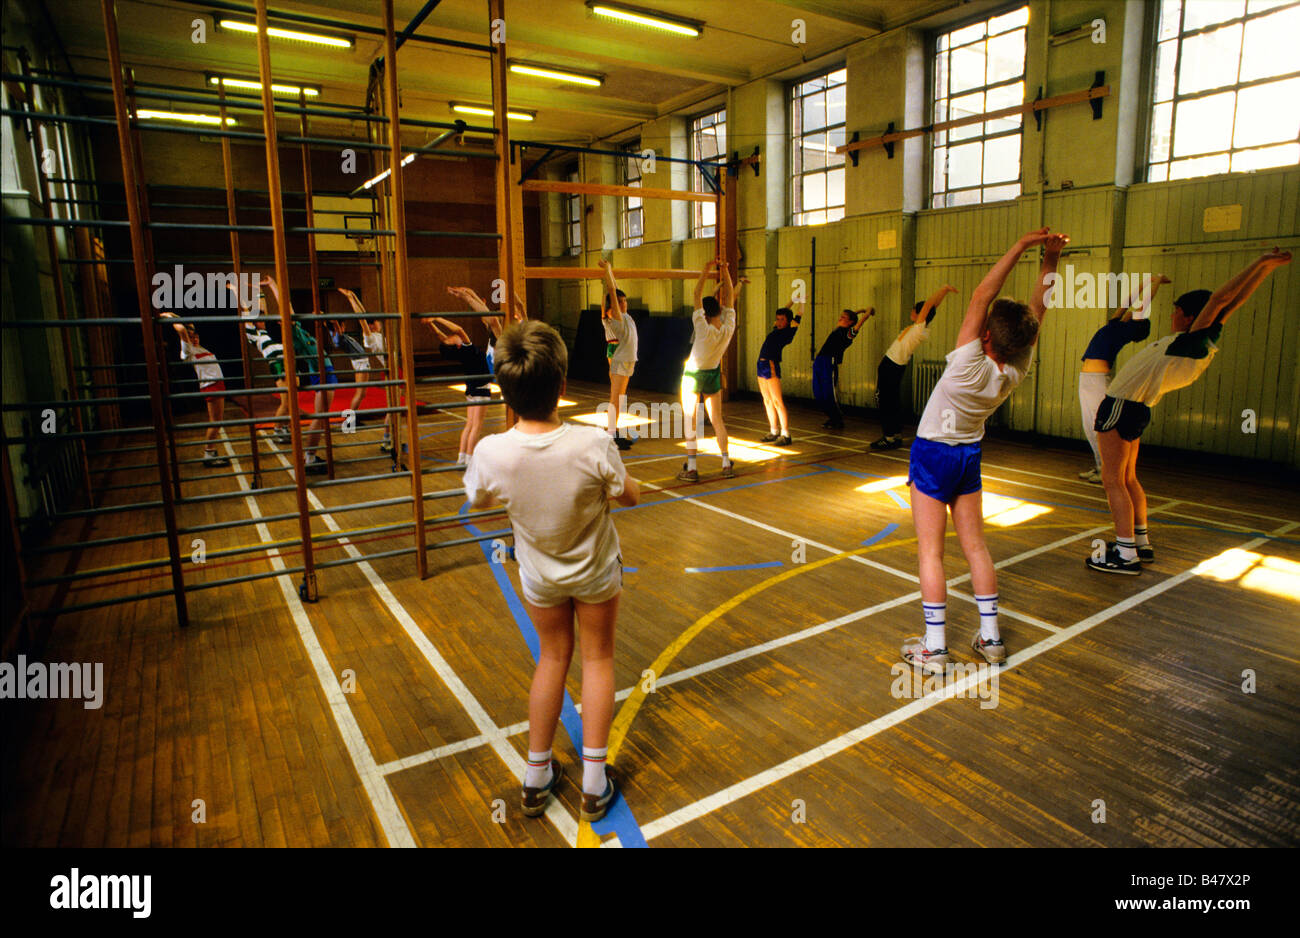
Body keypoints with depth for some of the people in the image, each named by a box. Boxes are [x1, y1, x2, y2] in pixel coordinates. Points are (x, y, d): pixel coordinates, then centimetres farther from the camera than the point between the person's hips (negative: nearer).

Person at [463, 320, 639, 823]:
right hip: (596, 572, -1)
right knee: (597, 657, 19)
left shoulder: (491, 452, -28)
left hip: (539, 576, 2)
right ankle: (594, 781, 27)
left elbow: (476, 499, -4)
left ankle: (536, 777, 33)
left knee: (553, 657, 23)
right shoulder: (593, 444, -32)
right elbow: (631, 496, -13)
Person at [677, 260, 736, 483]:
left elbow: (697, 295, -21)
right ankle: (726, 465, 13)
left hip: (693, 376, -5)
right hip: (713, 375, 5)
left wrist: (707, 270, -15)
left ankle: (691, 468, 0)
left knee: (690, 421, 1)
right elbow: (729, 297, -4)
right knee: (717, 420, 12)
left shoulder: (704, 330, -25)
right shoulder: (729, 328, -14)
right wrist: (725, 271, -1)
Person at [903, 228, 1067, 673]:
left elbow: (981, 295, -28)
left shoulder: (971, 367, -27)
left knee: (930, 550, -1)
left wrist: (1020, 247, -25)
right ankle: (990, 638, 22)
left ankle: (934, 648, 4)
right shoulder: (1016, 373, -11)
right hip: (969, 456, 6)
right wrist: (1050, 258, -6)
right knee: (975, 546, 14)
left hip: (933, 455, -6)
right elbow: (1037, 310, -2)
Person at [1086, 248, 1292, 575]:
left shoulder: (1193, 344, -17)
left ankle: (1125, 555, -10)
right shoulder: (1202, 345, 5)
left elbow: (1220, 299, -23)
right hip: (1137, 410, 10)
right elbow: (1235, 301, 11)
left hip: (1120, 408, -10)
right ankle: (1141, 544, 26)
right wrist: (1266, 266, 7)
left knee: (1113, 481, -8)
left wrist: (1260, 263, -17)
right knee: (1128, 478, 18)